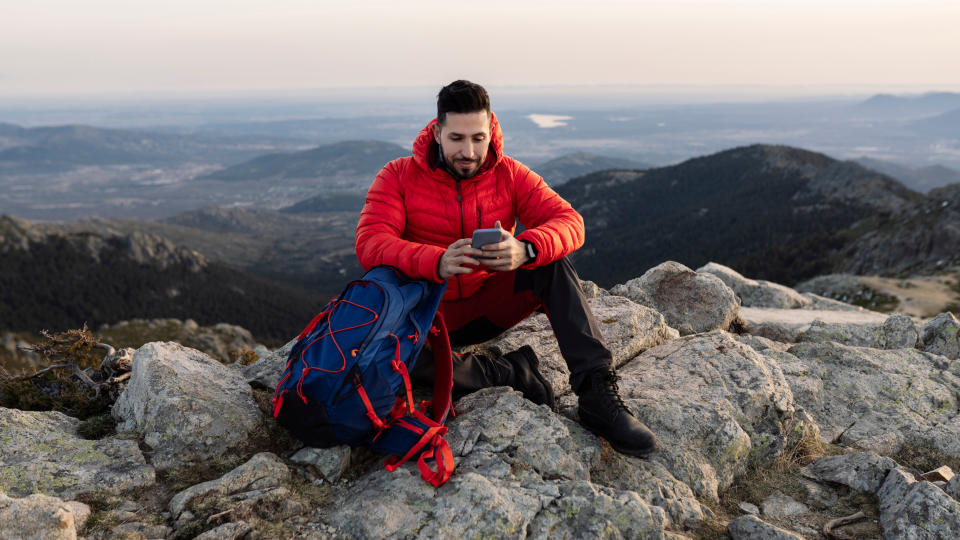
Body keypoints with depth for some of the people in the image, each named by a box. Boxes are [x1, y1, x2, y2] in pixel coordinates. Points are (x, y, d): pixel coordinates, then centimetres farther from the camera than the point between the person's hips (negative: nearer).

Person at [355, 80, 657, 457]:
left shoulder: (509, 175, -1)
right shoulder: (399, 177, -6)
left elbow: (568, 221, -14)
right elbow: (370, 243, -21)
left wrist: (525, 249, -38)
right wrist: (437, 262, -41)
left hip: (490, 305, 2)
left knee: (552, 264, -24)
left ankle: (597, 393, -28)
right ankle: (515, 375, -17)